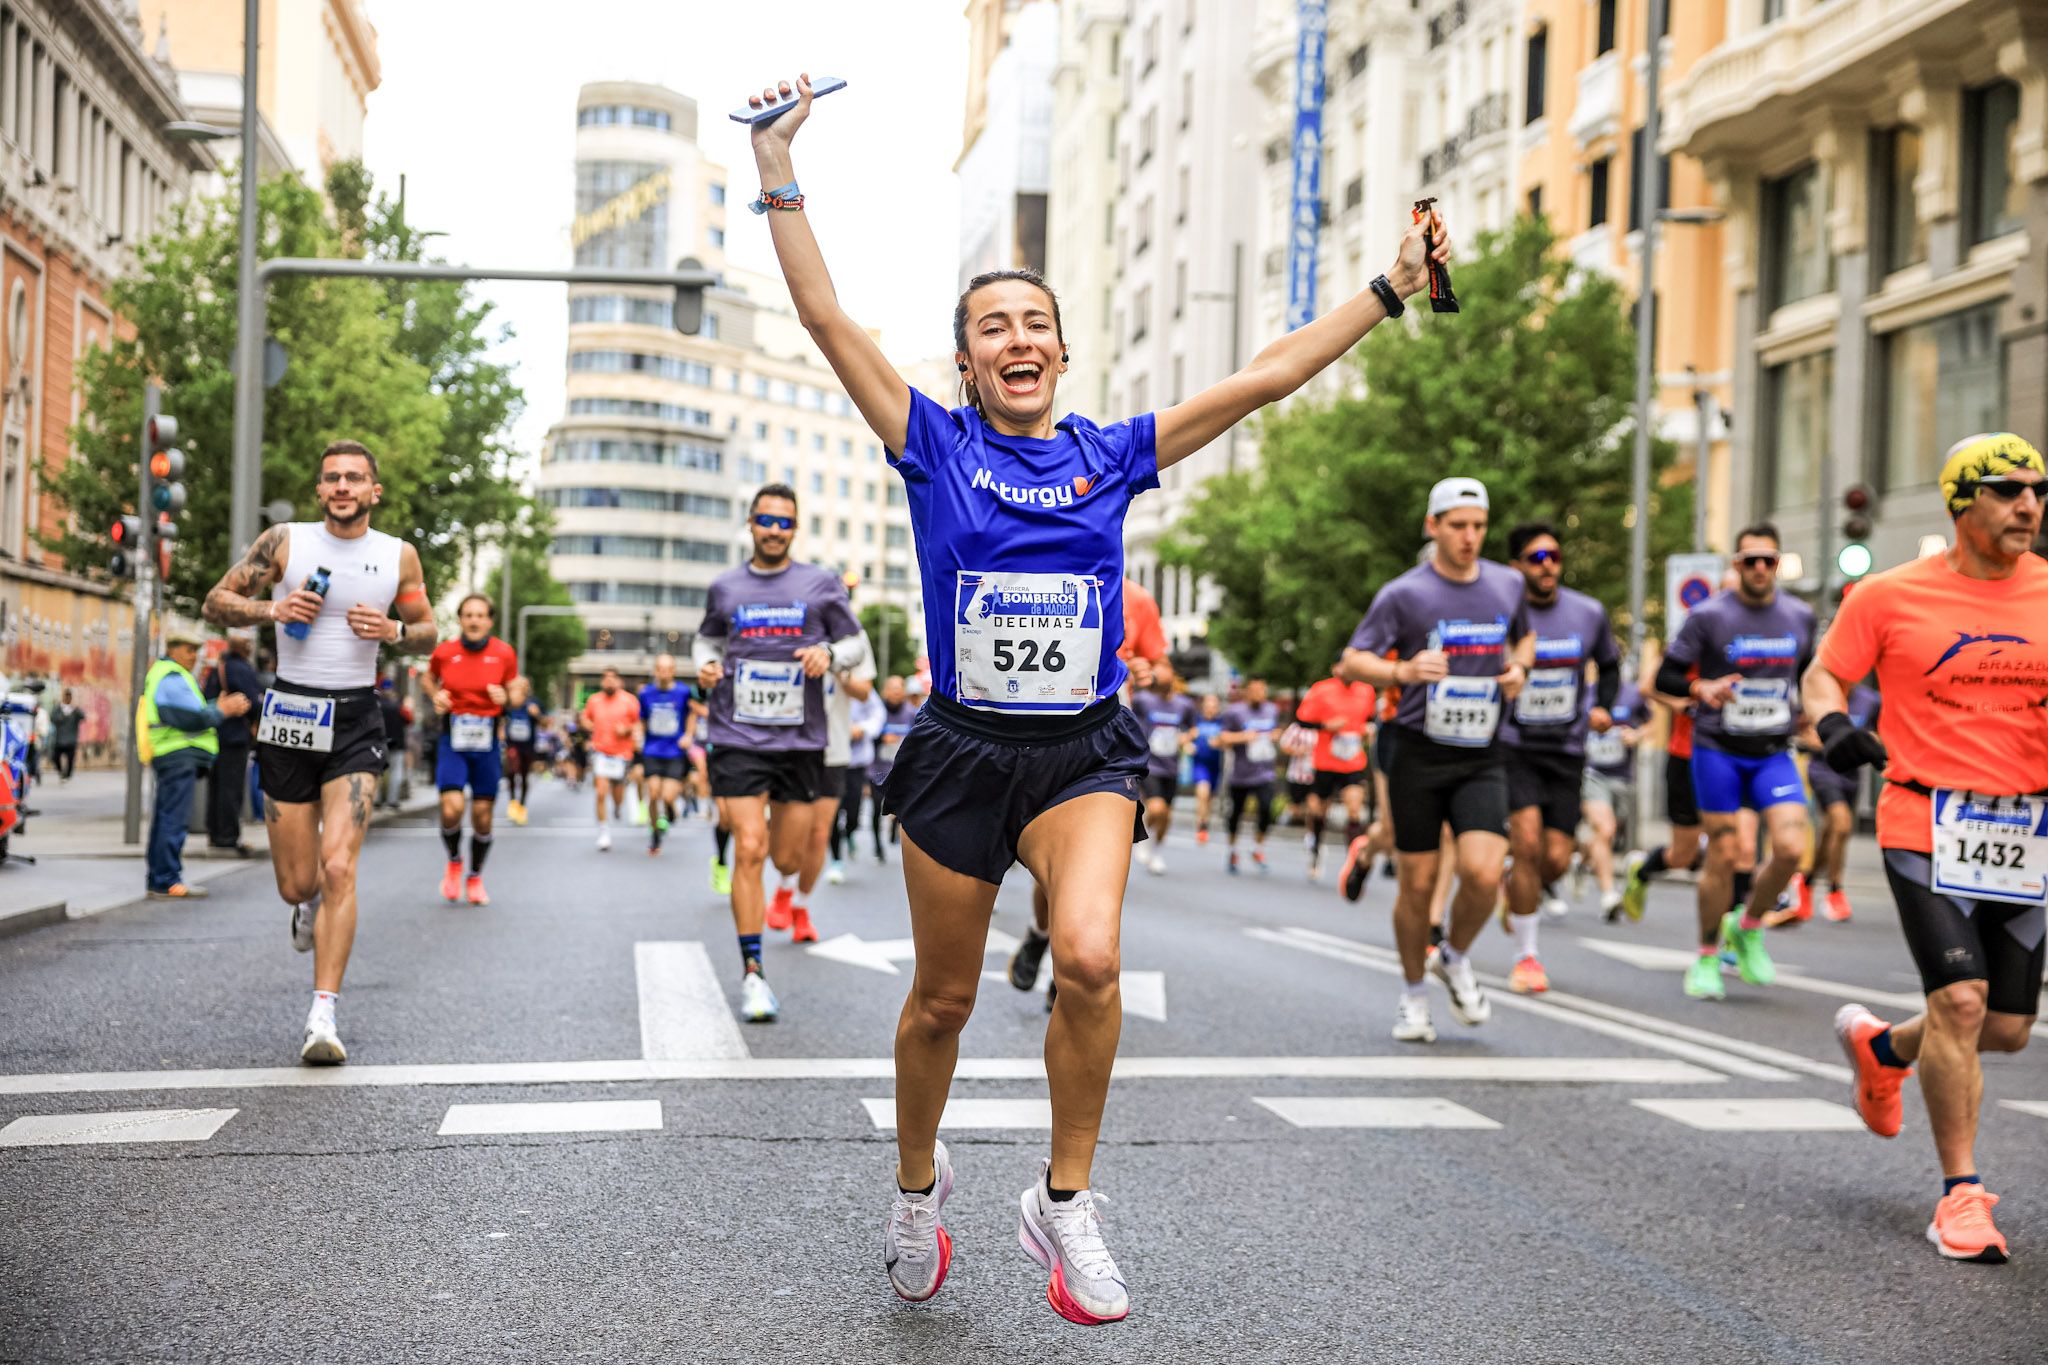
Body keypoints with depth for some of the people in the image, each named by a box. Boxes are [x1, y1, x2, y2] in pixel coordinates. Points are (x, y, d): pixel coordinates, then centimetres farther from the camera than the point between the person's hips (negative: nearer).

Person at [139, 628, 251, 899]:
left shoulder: (161, 674, 23)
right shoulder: (173, 678, -11)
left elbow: (188, 712, 20)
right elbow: (193, 719, -18)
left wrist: (222, 706, 11)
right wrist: (222, 711, -7)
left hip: (169, 756, 11)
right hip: (179, 755, -11)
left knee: (164, 817, 13)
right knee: (174, 818, -11)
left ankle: (158, 881, 17)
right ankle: (167, 882, -12)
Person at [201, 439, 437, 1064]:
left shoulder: (399, 556, 3)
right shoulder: (285, 541, 0)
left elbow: (428, 635, 14)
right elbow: (216, 602, 5)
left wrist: (393, 630, -8)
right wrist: (271, 609, -14)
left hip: (356, 721, 0)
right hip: (289, 715, 1)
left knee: (338, 868, -15)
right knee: (296, 885, 5)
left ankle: (323, 1016, -12)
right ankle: (311, 902, 45)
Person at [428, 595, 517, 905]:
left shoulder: (504, 653, -2)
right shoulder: (444, 651, -3)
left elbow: (513, 692, 10)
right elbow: (430, 677, 18)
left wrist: (505, 697, -13)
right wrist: (436, 696, -2)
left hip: (487, 741, 1)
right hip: (453, 740, -1)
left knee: (483, 814, 5)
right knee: (451, 807, -17)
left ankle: (475, 877, 26)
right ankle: (454, 862, 14)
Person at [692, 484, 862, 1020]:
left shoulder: (821, 584, 3)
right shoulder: (724, 588, 7)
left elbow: (857, 642, 8)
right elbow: (706, 637, 23)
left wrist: (830, 653, -13)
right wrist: (705, 664, 1)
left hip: (801, 739, 1)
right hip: (739, 739, 0)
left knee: (789, 855, 7)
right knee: (749, 850, -12)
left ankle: (786, 889, 48)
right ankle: (752, 973, -5)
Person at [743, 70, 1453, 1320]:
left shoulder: (1111, 455, 4)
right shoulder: (936, 446, 0)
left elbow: (1265, 379, 5)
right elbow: (827, 318, -7)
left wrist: (1391, 289, 5)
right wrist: (778, 166, -11)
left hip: (1086, 752, 0)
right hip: (961, 751, 0)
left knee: (1090, 958, -24)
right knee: (944, 1000, 10)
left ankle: (1065, 1199, -4)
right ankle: (918, 1183, 38)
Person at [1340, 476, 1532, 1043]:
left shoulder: (1508, 585, 7)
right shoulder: (1404, 594, -5)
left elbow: (1524, 636, 27)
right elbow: (1351, 662, -7)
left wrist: (1519, 668, 4)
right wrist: (1401, 671, -26)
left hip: (1482, 757, 2)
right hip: (1419, 754, -2)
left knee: (1483, 874, -14)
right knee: (1418, 883, 2)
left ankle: (1455, 959, 16)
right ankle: (1414, 995, 23)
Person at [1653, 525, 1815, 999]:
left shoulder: (1799, 616, 7)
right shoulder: (1709, 616, -6)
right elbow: (1665, 678, -4)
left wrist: (1808, 711, 7)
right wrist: (1701, 688, -23)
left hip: (1774, 753, 3)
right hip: (1718, 750, -3)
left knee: (1791, 848, -13)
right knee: (1724, 856, -3)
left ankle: (1748, 927, 14)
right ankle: (1707, 958, 16)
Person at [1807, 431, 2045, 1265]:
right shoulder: (1891, 596, -2)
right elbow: (1825, 673, 6)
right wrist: (1833, 722, -16)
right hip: (1927, 827, -4)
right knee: (1960, 998, -15)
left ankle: (1882, 1046, 40)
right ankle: (1960, 1192, 1)